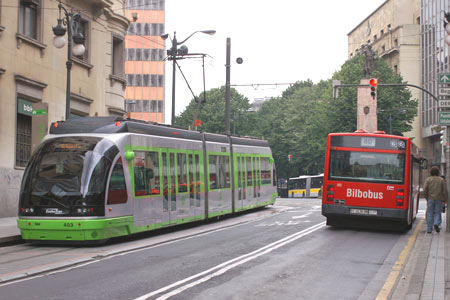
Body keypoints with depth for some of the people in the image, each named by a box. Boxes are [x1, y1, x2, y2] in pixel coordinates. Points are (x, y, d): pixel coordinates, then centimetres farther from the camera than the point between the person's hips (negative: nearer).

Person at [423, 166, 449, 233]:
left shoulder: (428, 179, -2)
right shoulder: (441, 180, 1)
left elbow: (425, 190, -5)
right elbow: (445, 190, 2)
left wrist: (426, 197, 11)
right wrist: (445, 199, 12)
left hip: (430, 199, -1)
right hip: (439, 199, 1)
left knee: (429, 213, 4)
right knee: (437, 213, 10)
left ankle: (429, 229, 2)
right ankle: (436, 223, -16)